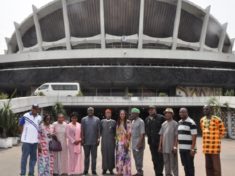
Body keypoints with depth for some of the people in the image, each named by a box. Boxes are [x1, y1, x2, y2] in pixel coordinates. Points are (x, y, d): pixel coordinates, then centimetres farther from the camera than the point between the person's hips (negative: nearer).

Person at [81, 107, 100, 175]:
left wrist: (98, 138, -5)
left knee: (94, 157, 4)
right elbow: (82, 130, 3)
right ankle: (86, 170, 17)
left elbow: (98, 130, 3)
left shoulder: (97, 119, 4)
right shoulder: (84, 119, 5)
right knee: (86, 156, 9)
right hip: (86, 141, 0)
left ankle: (94, 170, 12)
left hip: (94, 141, 0)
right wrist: (82, 139, -3)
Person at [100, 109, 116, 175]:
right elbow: (100, 130, 9)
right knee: (104, 154, 1)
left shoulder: (114, 122, 4)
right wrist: (101, 136, 0)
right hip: (104, 140, 1)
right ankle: (104, 168, 10)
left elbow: (115, 131, 5)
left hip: (111, 140, -1)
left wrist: (114, 137, -4)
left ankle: (111, 169, 10)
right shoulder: (102, 121, 7)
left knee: (111, 154, 1)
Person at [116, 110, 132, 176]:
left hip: (125, 142, -5)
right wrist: (116, 139, 7)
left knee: (125, 156, -6)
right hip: (119, 142, 5)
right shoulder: (118, 122, 12)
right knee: (119, 156, 7)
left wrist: (127, 142, -15)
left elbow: (129, 133, -9)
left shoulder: (128, 122, -5)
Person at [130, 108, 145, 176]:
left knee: (139, 159, -2)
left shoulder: (140, 122, -12)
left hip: (138, 144, -8)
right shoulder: (133, 121, 14)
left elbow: (142, 134, -17)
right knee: (136, 159, 14)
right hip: (134, 144, 8)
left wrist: (140, 143, -22)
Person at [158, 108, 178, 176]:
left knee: (173, 163, 2)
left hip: (172, 147, -6)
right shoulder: (163, 124, 9)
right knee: (166, 163, 15)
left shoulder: (175, 124, -8)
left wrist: (175, 146, -14)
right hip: (165, 147, 6)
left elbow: (176, 136, -10)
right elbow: (161, 135, 11)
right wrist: (160, 145, 8)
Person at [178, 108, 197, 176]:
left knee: (190, 166, 2)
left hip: (189, 149, -6)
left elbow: (194, 136, -14)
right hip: (181, 148, 6)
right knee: (185, 166, 13)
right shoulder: (179, 122, 11)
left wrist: (192, 149, -18)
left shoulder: (191, 123, -11)